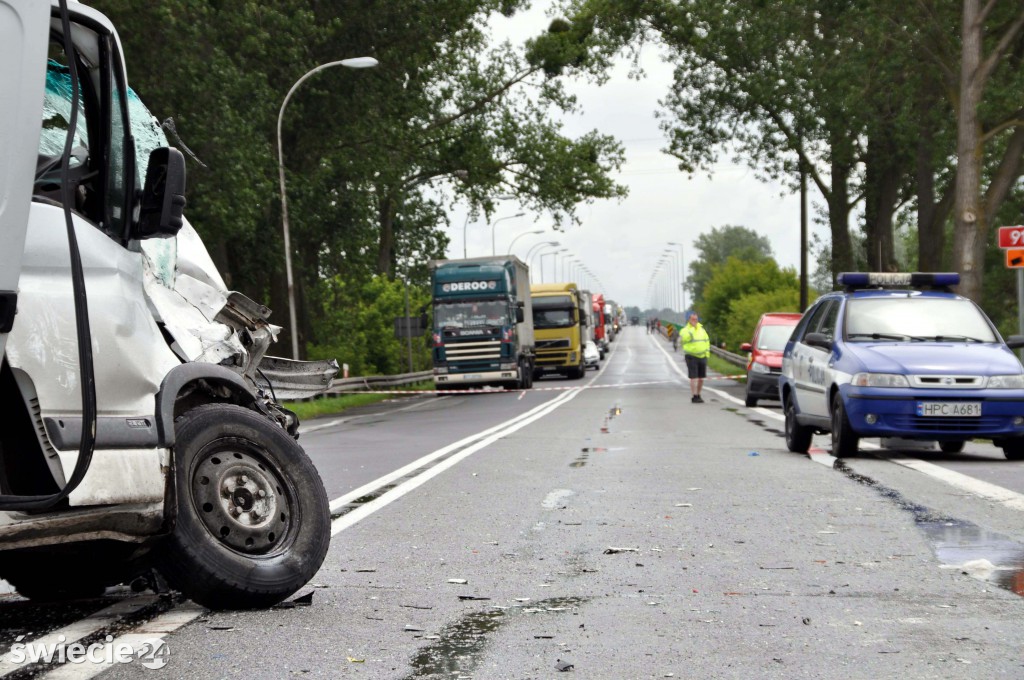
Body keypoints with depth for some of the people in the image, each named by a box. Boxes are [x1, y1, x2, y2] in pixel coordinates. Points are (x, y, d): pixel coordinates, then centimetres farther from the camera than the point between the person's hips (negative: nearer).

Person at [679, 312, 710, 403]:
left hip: (702, 357, 5)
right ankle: (694, 396, -7)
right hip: (691, 357, -5)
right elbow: (684, 338, -27)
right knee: (694, 378, -10)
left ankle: (698, 395, 21)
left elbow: (707, 341, 20)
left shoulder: (701, 328, 12)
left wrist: (707, 353, 12)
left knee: (701, 378, 8)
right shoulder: (685, 329, -5)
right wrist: (692, 327, -24)